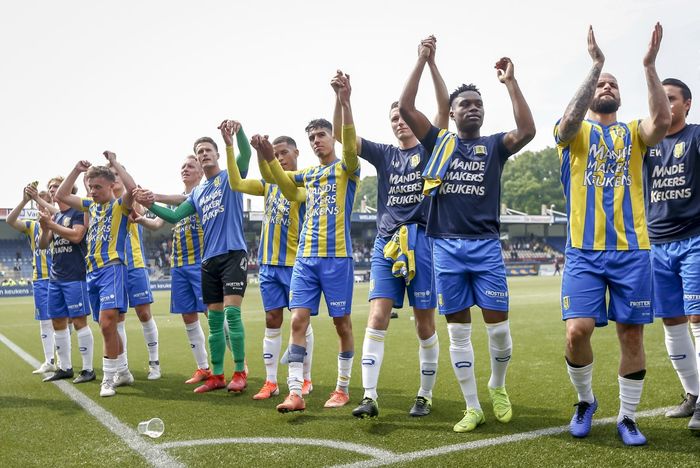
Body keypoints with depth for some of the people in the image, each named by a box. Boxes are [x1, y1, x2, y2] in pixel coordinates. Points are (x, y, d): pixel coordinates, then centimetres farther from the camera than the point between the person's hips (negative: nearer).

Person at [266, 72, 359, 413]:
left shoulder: (346, 168, -1)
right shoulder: (307, 174, 17)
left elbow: (351, 147, -20)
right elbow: (283, 182, 7)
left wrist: (345, 103, -32)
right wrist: (268, 156, -11)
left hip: (336, 257, -5)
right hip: (305, 257, 5)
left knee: (341, 322, 3)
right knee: (298, 320, -3)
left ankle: (343, 388, 17)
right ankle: (295, 393, -1)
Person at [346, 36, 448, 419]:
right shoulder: (384, 154, 14)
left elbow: (445, 106, -6)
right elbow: (341, 135, 6)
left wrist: (430, 63, -15)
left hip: (422, 242, -2)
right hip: (386, 243, 2)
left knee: (425, 323, 3)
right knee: (377, 317, -9)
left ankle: (425, 396, 16)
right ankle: (369, 397, -9)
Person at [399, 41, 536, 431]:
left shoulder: (494, 145, 9)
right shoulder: (439, 141, 10)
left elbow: (527, 131, -10)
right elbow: (405, 108, -1)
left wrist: (510, 82, -7)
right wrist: (424, 61, -1)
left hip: (486, 246, 0)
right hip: (447, 247, 1)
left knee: (499, 327, 0)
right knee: (459, 332, 5)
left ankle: (498, 387, 29)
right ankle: (473, 408, 16)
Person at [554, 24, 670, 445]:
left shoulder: (634, 133, 12)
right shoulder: (575, 132, 8)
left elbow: (663, 120, -11)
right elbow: (571, 118, -17)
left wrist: (650, 65, -15)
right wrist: (595, 65, -18)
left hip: (632, 249, 2)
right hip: (584, 251, -2)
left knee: (632, 334, 3)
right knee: (578, 331, -11)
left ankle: (628, 417, 18)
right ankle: (586, 400, 16)